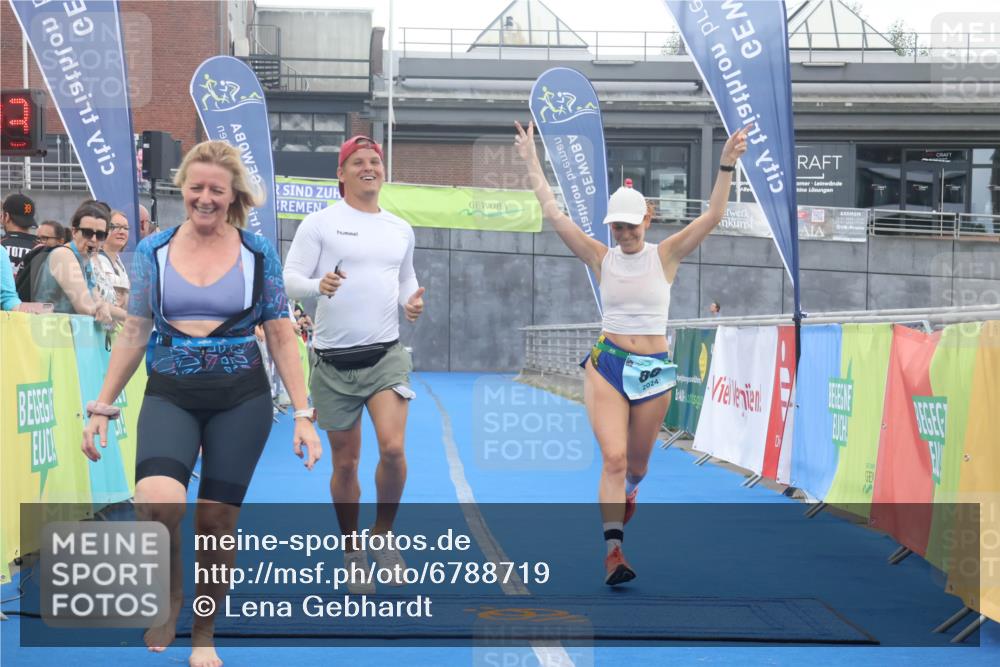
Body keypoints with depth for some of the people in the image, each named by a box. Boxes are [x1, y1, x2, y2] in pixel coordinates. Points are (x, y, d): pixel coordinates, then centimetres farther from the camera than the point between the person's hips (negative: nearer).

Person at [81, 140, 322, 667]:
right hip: (170, 395, 0)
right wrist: (102, 407, 5)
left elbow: (281, 338, 3)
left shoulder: (258, 254, 1)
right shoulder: (153, 251, 4)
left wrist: (303, 414, -2)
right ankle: (168, 591, 5)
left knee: (217, 522, 3)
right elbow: (133, 333, 8)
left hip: (241, 400, 0)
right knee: (158, 501, -26)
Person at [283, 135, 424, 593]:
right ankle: (352, 553, 24)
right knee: (345, 463, 6)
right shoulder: (319, 223, -1)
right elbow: (290, 279, -6)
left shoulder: (401, 230, 11)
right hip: (334, 361, -2)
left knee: (392, 448, -18)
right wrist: (319, 286, -27)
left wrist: (412, 302, 2)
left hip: (386, 354, 2)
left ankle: (382, 536, 6)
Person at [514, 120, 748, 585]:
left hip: (653, 371, 1)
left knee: (636, 464, 15)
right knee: (613, 458, -15)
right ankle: (613, 550, -17)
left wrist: (727, 166, -19)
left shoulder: (665, 255, -2)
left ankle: (627, 492, 51)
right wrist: (532, 164, -5)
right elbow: (553, 214, -3)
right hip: (607, 366, -1)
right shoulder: (601, 258, -1)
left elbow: (713, 216, -10)